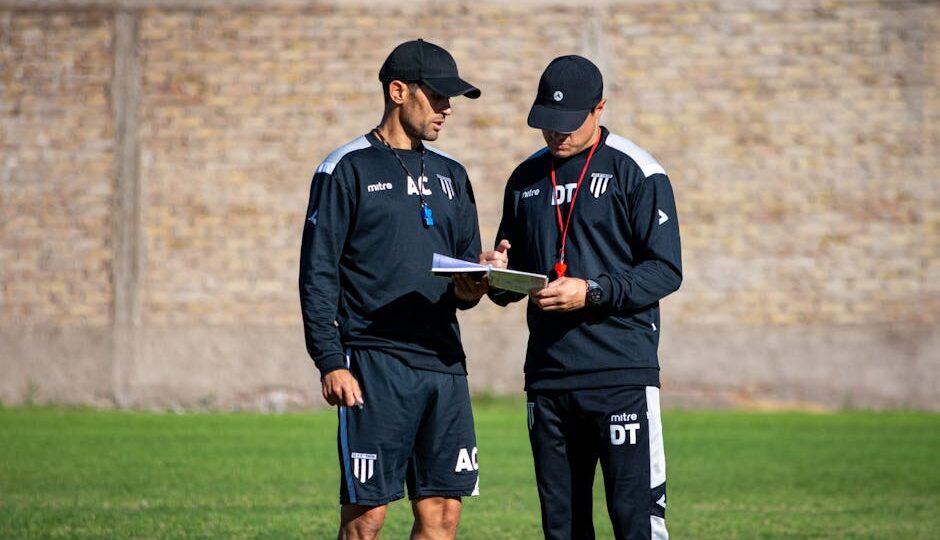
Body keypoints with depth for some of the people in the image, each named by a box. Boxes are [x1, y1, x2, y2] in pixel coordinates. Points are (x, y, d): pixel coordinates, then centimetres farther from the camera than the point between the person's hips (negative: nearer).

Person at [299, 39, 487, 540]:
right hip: (374, 362, -6)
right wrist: (330, 362, -13)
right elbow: (317, 274, -4)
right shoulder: (347, 169, 0)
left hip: (444, 362, 6)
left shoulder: (450, 174, 18)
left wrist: (469, 290, -2)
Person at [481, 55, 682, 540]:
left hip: (621, 374, -6)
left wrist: (591, 292, -19)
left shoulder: (635, 172, -2)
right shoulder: (525, 179, 16)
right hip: (547, 378, 6)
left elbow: (665, 271, -7)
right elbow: (512, 281, 23)